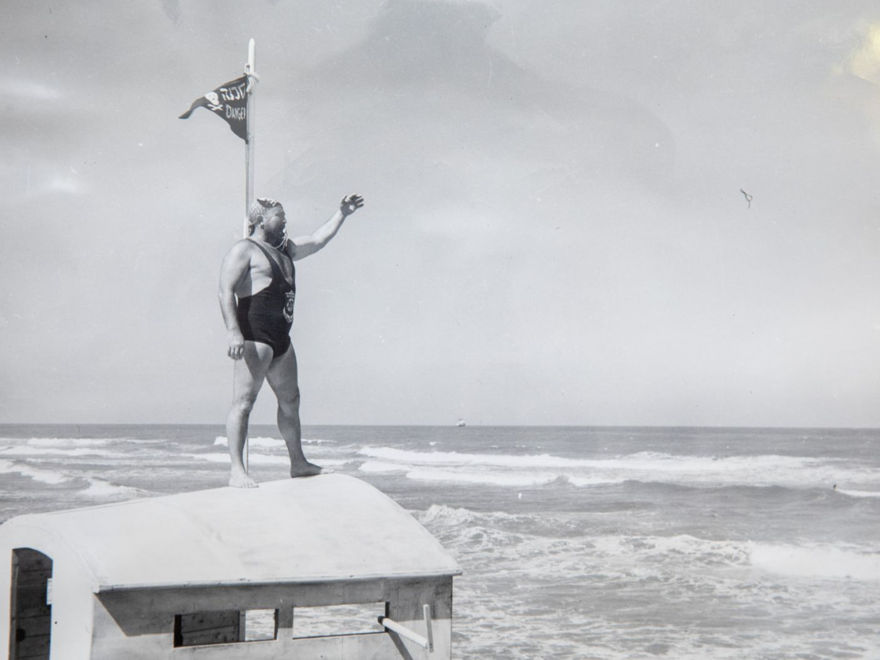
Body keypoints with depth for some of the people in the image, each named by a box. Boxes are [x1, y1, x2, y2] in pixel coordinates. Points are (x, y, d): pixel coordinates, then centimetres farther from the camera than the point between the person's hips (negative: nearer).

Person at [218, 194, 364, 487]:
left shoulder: (285, 249, 23)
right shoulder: (243, 250, -4)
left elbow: (318, 239, 36)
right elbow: (226, 291, -13)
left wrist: (342, 213, 33)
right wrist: (233, 332, -24)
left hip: (280, 338, 9)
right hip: (254, 336, -9)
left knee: (290, 400, 14)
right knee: (244, 401, -12)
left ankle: (298, 463, 24)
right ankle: (236, 470, -14)